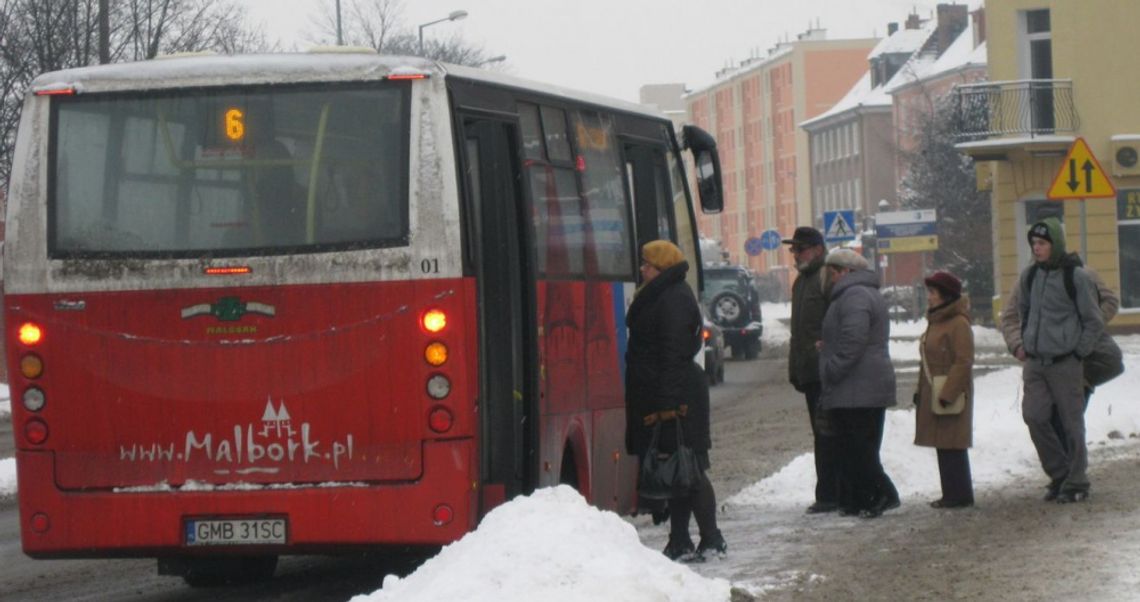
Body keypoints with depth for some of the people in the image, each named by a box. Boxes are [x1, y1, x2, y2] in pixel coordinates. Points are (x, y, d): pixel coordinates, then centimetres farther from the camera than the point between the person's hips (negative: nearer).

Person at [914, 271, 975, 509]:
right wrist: (921, 391, 16)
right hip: (932, 395, 10)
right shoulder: (935, 322, 16)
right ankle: (951, 494, 16)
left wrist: (946, 394, -23)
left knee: (952, 446, -7)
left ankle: (959, 495, -2)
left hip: (950, 395, -10)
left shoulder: (959, 324, -14)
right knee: (943, 445, 11)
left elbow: (963, 363, -19)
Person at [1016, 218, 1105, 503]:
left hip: (1065, 363, -5)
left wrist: (1078, 352, -5)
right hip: (1034, 363, 5)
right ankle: (1059, 474, 12)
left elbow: (1095, 321, -2)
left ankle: (1076, 483, 11)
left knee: (1071, 423, 1)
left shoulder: (1076, 277, -7)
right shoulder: (1029, 276, 8)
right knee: (1034, 416, -4)